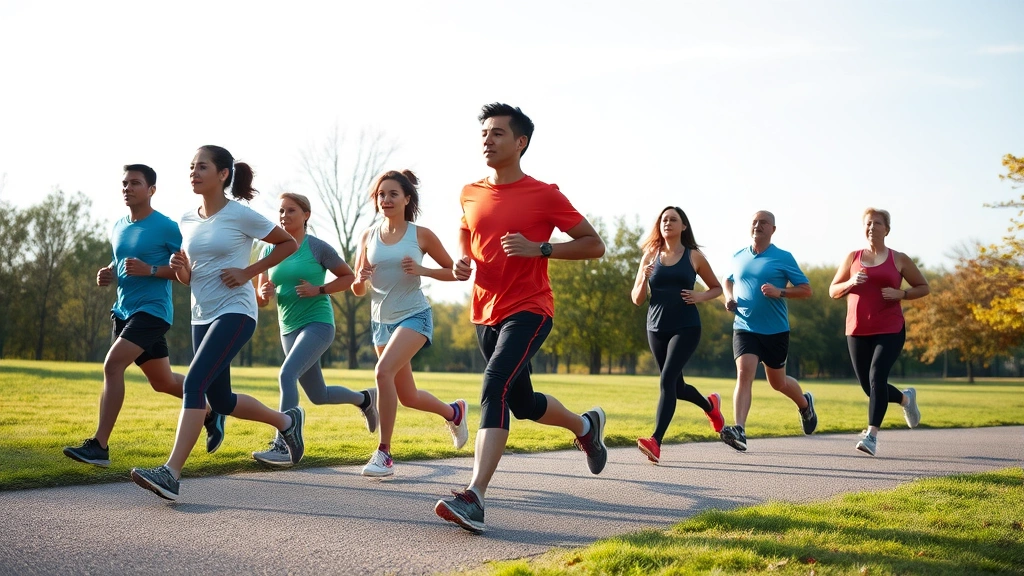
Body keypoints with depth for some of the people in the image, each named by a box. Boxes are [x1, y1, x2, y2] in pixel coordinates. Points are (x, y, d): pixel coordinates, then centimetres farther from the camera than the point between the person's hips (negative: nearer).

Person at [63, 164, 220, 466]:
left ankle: (99, 446, -20)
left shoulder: (166, 227, -10)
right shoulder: (117, 228, 12)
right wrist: (109, 274, 4)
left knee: (113, 364, -23)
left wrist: (150, 270, -23)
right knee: (162, 381, 16)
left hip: (153, 310, -8)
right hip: (124, 311, 8)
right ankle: (209, 412, 39)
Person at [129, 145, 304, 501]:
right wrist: (179, 267, -6)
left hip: (235, 312, -8)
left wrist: (249, 272, -8)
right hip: (202, 315, 8)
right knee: (220, 401, 12)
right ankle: (287, 421, 36)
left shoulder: (240, 215, -8)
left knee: (195, 384, -22)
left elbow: (289, 243, 2)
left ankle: (170, 474, -24)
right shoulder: (187, 220, 9)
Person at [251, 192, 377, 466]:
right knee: (318, 396, 14)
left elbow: (349, 277, 1)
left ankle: (282, 446, -24)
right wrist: (265, 294, -14)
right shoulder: (269, 250, 6)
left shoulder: (318, 247, -7)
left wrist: (319, 290, -14)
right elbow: (260, 299, 10)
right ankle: (364, 398, 43)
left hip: (318, 323, -6)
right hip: (289, 329, 6)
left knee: (287, 374, -27)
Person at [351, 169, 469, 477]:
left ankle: (384, 453, -18)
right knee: (408, 397, 13)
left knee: (383, 371, -29)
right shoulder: (368, 237, 3)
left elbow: (454, 272, 1)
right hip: (381, 321, 5)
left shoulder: (420, 235, -6)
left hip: (414, 316, -5)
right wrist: (361, 279, -15)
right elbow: (357, 290, 8)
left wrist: (422, 270, -15)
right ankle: (453, 411, 45)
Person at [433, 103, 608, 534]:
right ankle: (585, 425, 49)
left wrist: (538, 248, -18)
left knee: (495, 388, -27)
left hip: (529, 310, -7)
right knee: (523, 403, 19)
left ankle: (474, 497, -32)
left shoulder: (544, 195, -8)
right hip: (486, 313, 7)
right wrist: (462, 263, 1)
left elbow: (594, 244, -5)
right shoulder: (470, 195, 7)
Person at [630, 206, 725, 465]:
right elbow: (636, 299, 6)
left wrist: (699, 296, -8)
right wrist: (644, 279, -14)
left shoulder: (694, 257, 1)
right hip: (657, 329, 4)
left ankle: (655, 442, -26)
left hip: (686, 328, -4)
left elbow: (717, 288, 13)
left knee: (667, 380, -20)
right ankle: (710, 405, 47)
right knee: (677, 386, 15)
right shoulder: (650, 257, 7)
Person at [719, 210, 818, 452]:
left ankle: (805, 404, 46)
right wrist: (729, 297, 5)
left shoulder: (783, 258, -3)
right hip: (744, 328, 2)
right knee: (744, 374, -18)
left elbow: (806, 289, -3)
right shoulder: (738, 257, 8)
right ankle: (739, 431, -25)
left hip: (776, 330, -2)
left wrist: (780, 292, -20)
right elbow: (728, 281, 27)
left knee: (777, 382, 13)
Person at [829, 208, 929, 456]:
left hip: (890, 330, -3)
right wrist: (850, 283, -9)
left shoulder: (899, 259, 4)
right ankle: (906, 398, 38)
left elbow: (923, 287, 11)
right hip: (858, 331, 3)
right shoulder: (853, 257, 10)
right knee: (869, 386, 7)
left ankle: (872, 435, -20)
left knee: (877, 377, -21)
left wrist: (901, 293, -8)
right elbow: (833, 291, 11)